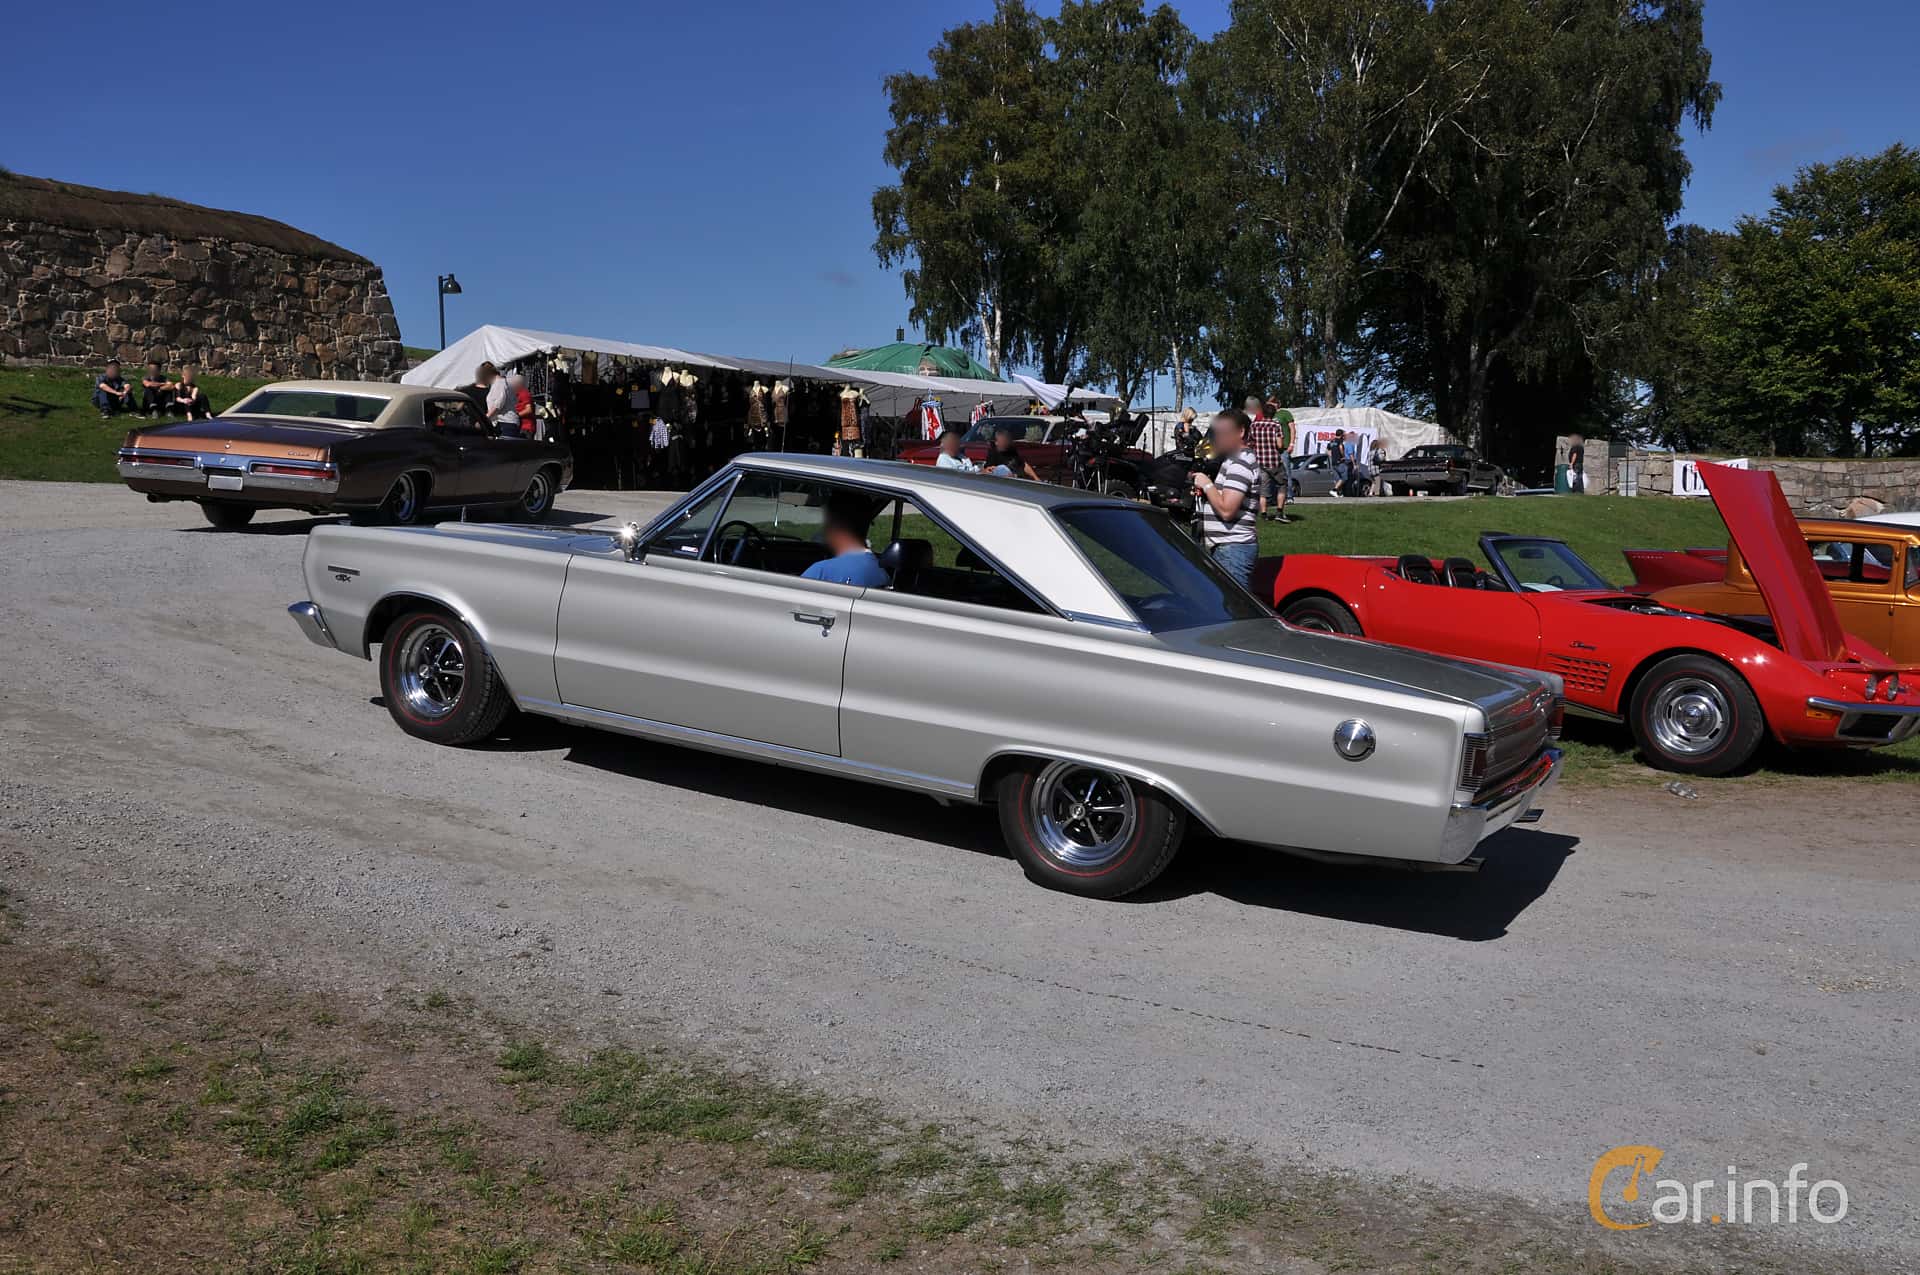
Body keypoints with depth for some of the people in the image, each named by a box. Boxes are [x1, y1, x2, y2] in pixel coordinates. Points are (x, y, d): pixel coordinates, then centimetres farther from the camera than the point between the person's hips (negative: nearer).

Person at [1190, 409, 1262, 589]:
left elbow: (1226, 510, -22)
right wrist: (1203, 492, 9)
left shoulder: (1240, 464, -13)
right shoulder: (1234, 460, 20)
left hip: (1233, 548, -11)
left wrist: (1207, 485, -8)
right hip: (1226, 548, 11)